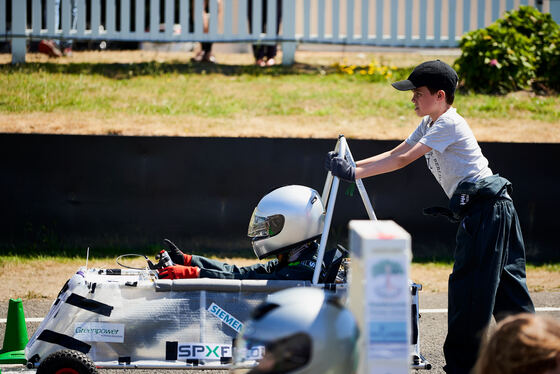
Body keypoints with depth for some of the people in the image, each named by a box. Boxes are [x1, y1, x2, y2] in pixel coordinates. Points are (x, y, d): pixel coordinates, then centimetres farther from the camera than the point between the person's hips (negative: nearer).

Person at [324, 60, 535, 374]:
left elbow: (403, 160, -18)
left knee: (469, 288, -6)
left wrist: (355, 173, -18)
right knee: (507, 287, 12)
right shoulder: (430, 124, 17)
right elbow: (396, 154, 15)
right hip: (495, 209, 10)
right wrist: (352, 165, 4)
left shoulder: (449, 123, -13)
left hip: (486, 210, -10)